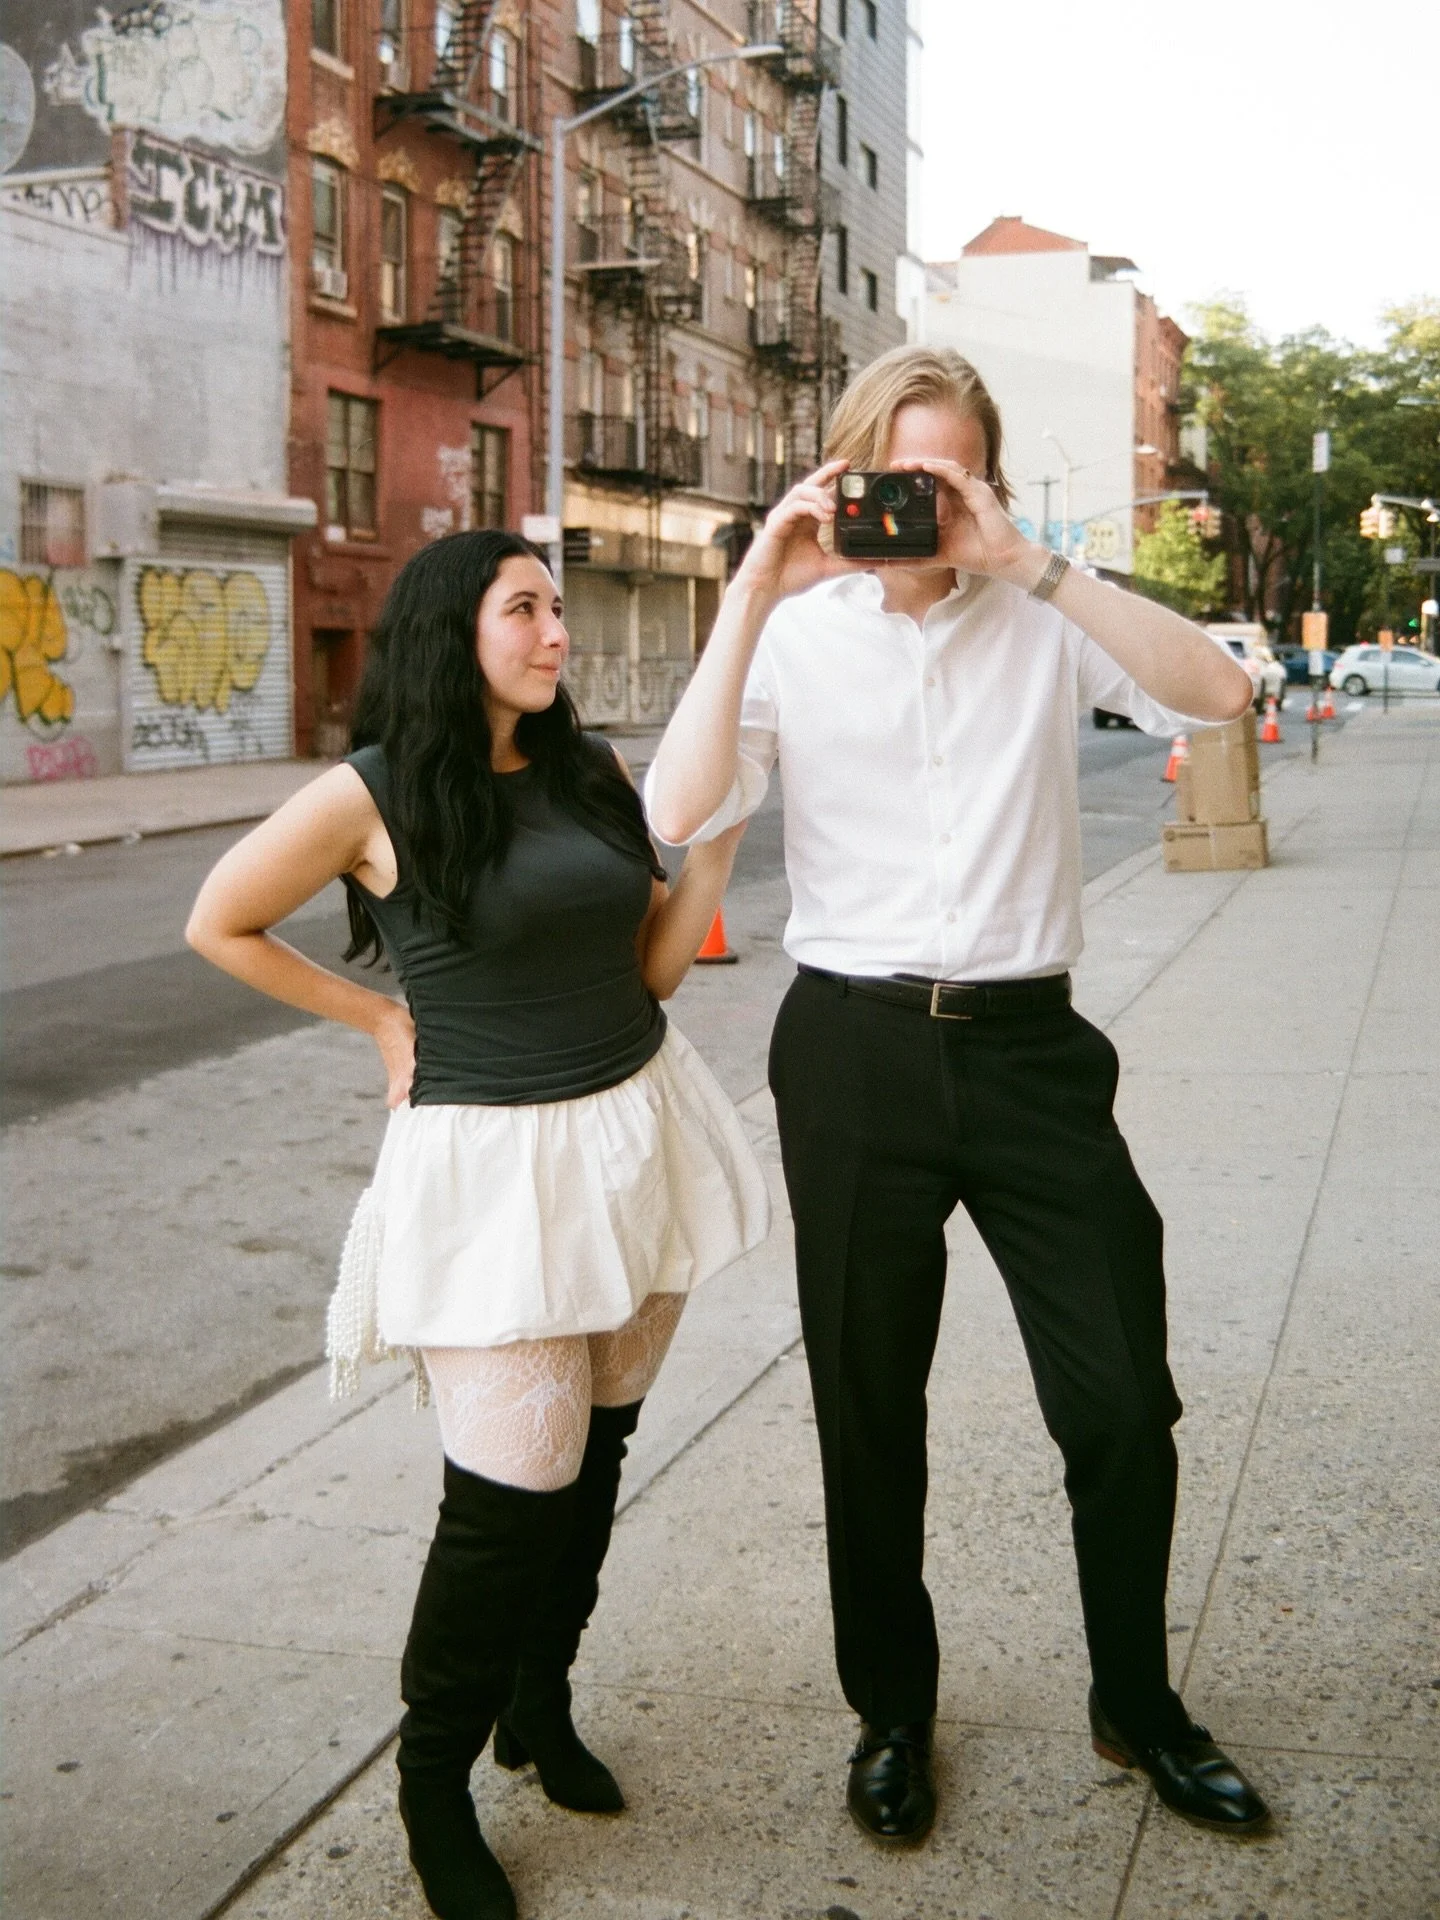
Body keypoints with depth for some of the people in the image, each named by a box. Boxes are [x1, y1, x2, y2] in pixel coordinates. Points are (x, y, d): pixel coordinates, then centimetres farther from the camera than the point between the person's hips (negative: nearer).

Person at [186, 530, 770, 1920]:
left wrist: (719, 835, -3)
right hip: (493, 1158, -5)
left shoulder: (591, 772, 5)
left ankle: (540, 1705, 37)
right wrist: (379, 1021, 3)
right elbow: (220, 925, 2)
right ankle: (435, 1783, 18)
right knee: (512, 1489, -5)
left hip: (634, 1130, 6)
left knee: (596, 1451, 15)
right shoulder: (374, 794, -10)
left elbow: (654, 965, 8)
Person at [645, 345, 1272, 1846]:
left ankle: (1136, 1706, 30)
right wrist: (753, 595, -18)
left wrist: (1026, 561, -21)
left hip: (1027, 1044, 0)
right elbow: (677, 813, -14)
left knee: (1122, 1400, 5)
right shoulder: (797, 635, 1)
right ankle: (891, 1711, 33)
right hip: (857, 1048, 0)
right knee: (868, 1404, 12)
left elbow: (1213, 693, -16)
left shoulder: (1044, 617, 2)